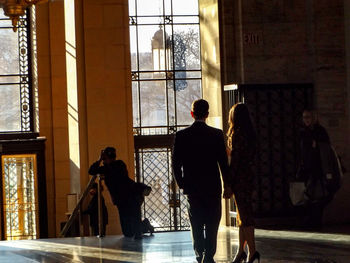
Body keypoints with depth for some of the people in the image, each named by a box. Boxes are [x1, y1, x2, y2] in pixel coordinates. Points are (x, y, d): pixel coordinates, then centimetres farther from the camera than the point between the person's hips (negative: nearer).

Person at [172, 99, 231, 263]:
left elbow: (175, 164, -2)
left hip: (192, 188, 2)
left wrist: (181, 184, 10)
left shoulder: (181, 136, -3)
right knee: (212, 223, 4)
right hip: (212, 187, -1)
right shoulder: (216, 134, -7)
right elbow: (223, 162, -5)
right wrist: (227, 186, 3)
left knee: (196, 224, 13)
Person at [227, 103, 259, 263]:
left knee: (244, 215, -7)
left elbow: (235, 159, -17)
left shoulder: (237, 134, -15)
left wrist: (229, 183, -14)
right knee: (243, 214, 14)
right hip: (248, 174, 9)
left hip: (240, 177, -9)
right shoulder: (250, 133, 11)